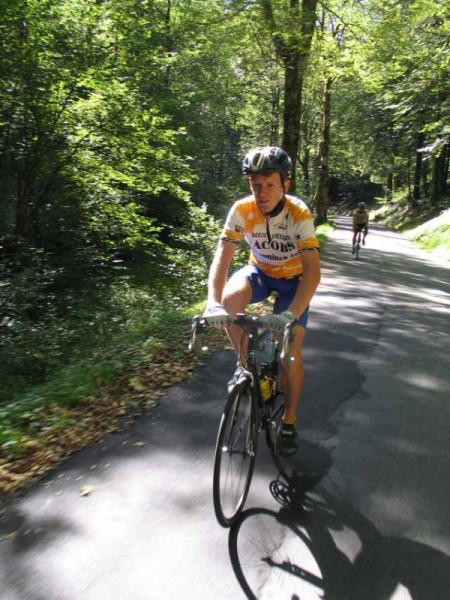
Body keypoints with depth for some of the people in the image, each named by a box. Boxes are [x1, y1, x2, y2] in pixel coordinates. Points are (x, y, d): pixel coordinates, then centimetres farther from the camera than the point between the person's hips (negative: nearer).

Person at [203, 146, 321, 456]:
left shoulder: (299, 214, -30)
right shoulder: (241, 210, -23)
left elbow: (312, 273, -37)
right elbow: (222, 258, -27)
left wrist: (290, 315, -50)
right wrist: (213, 302, -43)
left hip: (294, 278, -2)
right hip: (260, 271, 2)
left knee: (291, 352, -8)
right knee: (230, 298, -32)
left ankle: (290, 421, 14)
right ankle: (245, 362, -7)